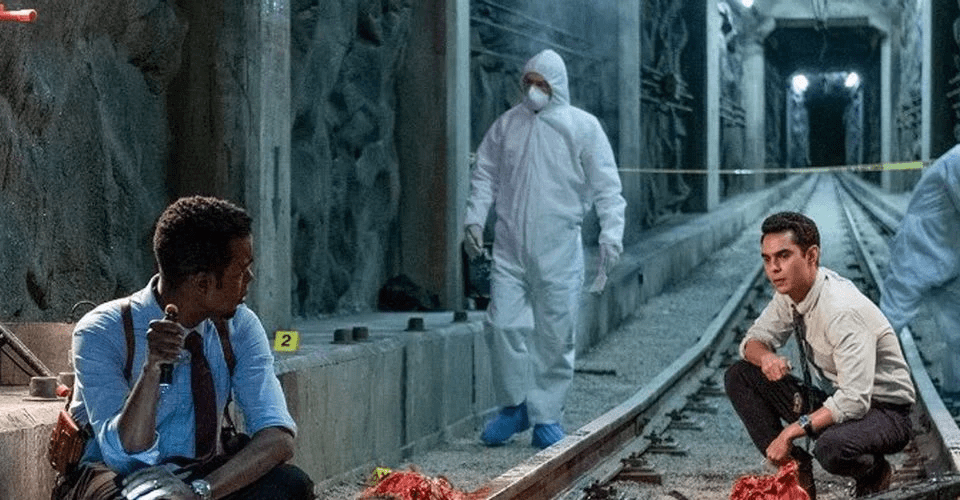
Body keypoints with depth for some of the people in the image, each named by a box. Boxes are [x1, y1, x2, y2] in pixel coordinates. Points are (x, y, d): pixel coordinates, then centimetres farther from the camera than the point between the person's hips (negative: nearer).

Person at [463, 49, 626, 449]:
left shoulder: (583, 127, 0)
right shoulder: (507, 124, 9)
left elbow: (606, 185, -1)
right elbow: (485, 174, 16)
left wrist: (611, 233, -11)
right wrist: (474, 219, 5)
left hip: (558, 250, -2)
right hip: (509, 246, 2)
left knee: (556, 334, 1)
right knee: (504, 323, -6)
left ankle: (546, 416, 11)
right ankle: (513, 406, 11)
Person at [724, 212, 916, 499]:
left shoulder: (843, 310, -30)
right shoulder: (789, 292, -5)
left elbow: (855, 402, -33)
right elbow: (754, 339, 9)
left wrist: (792, 430, -30)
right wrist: (765, 357, -17)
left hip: (881, 412, -8)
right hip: (828, 398, 8)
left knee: (831, 447, -40)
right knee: (738, 376, -3)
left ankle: (874, 473, -4)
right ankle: (794, 467, -4)